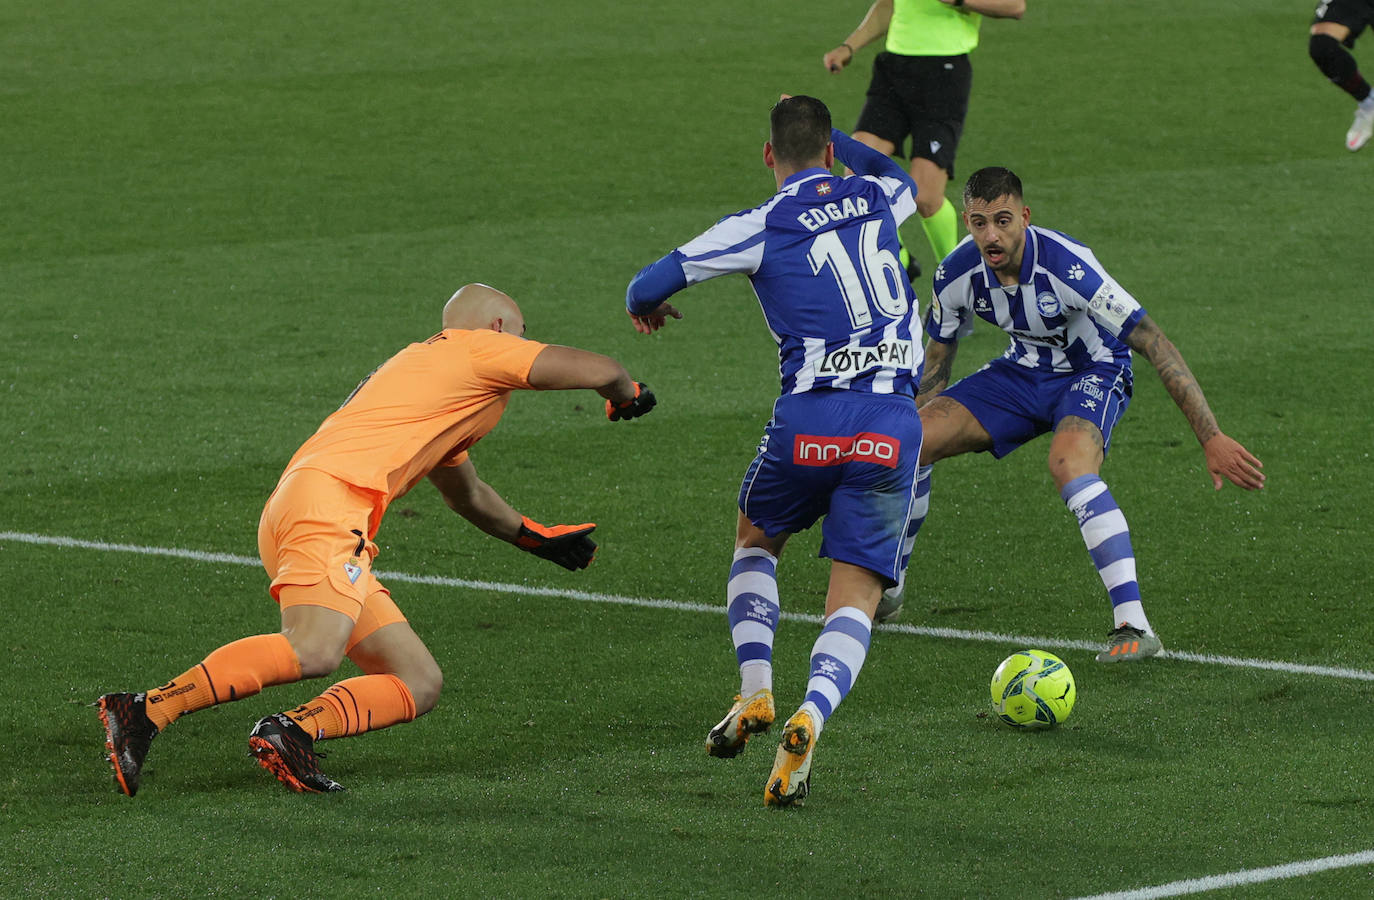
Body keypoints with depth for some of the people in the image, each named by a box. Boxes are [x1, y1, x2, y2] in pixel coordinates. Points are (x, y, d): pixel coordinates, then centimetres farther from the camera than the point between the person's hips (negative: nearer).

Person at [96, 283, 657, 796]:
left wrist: (536, 538, 60)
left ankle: (291, 732, -16)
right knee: (312, 652, -32)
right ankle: (147, 711, -35)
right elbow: (595, 370, 5)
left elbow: (465, 494, 51)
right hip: (328, 498, -10)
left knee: (419, 683, 3)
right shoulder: (478, 348, 10)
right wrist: (625, 396, 28)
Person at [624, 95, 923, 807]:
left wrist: (644, 307, 28)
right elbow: (898, 177, 40)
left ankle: (755, 692, 12)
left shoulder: (760, 228, 1)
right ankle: (811, 716, -25)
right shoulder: (875, 199, 12)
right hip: (892, 421, 2)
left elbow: (650, 286, 4)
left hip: (809, 419, -2)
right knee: (854, 598, 3)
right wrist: (826, 135, 50)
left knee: (754, 541, 28)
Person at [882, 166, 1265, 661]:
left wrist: (1211, 438, -36)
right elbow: (935, 363, 4)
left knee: (1068, 464, -38)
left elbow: (1153, 343, -33)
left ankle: (1133, 627, -38)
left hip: (1092, 373, -5)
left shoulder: (1066, 264, -34)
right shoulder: (957, 273, -17)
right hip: (1020, 372, 5)